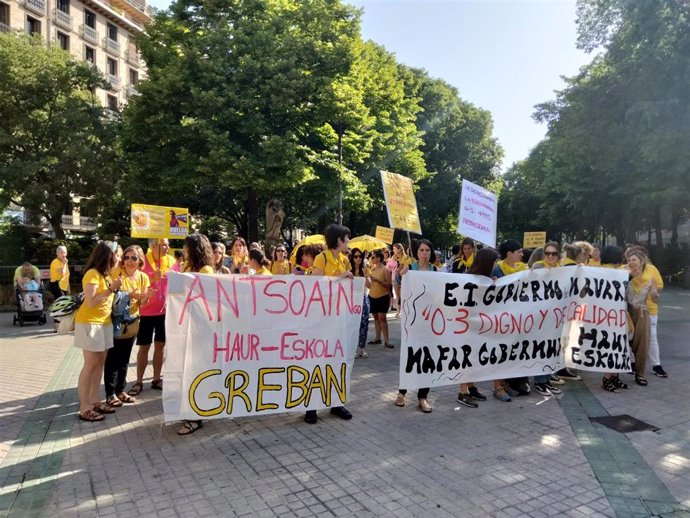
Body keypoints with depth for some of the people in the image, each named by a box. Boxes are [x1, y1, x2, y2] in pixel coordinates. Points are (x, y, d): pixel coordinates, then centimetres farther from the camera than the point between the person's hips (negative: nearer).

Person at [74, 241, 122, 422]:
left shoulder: (105, 274, 12)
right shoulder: (92, 274, -15)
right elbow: (91, 302, -23)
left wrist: (114, 288, 3)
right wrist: (111, 289, -21)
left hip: (104, 322, 9)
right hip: (89, 323, -9)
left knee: (100, 362, 9)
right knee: (91, 365, -7)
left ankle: (94, 401, 17)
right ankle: (84, 408, -1)